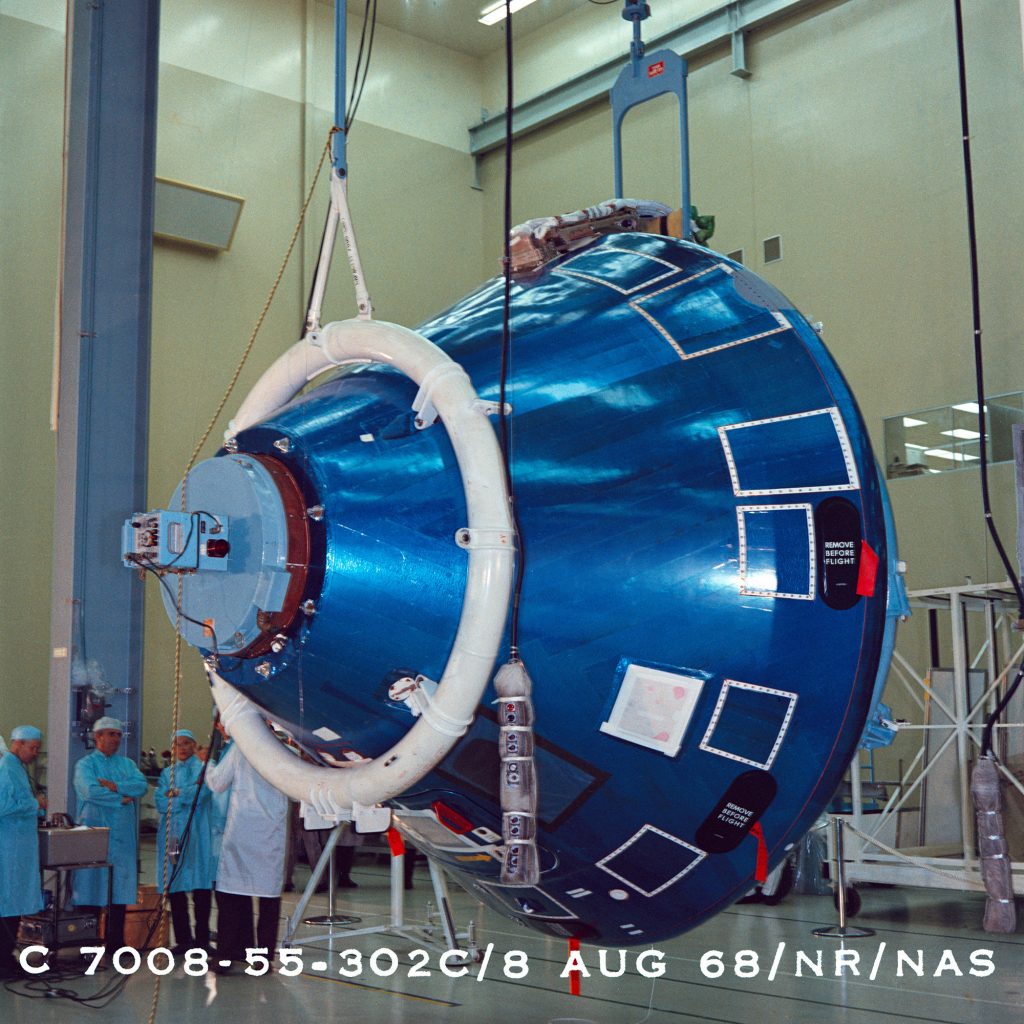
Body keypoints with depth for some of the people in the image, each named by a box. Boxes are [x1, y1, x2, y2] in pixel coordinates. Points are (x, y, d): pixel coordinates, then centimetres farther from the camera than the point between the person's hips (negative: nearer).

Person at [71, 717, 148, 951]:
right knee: (93, 884, -4)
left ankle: (115, 940, 8)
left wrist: (115, 786, -14)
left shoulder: (127, 764, 15)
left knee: (121, 887, 3)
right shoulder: (86, 764, 2)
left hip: (123, 835, 4)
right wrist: (121, 798, -9)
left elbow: (142, 785, -2)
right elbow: (90, 791, -15)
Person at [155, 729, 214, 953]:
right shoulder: (167, 773, 18)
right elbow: (161, 804, 4)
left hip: (196, 836, -3)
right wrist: (186, 797, -7)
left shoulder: (202, 769, 9)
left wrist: (176, 794, -3)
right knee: (175, 888, 2)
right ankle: (183, 938, 8)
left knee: (201, 887, -6)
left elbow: (200, 794, -10)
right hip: (172, 835, 3)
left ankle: (202, 938, 0)